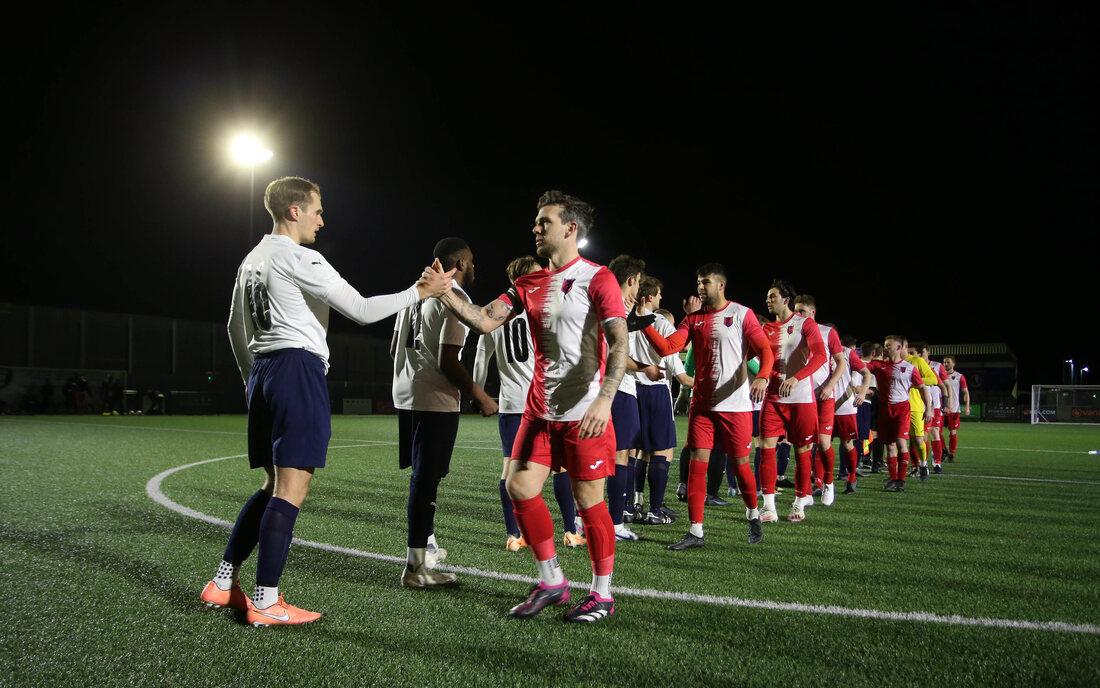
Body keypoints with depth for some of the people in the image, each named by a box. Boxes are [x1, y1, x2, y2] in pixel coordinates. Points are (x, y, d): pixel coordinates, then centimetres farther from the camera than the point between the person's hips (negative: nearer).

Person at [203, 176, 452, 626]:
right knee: (291, 489, -6)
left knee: (274, 485, 17)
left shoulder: (251, 260, 18)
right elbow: (362, 311, -13)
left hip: (263, 371, 9)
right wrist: (419, 291, -5)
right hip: (298, 369, -9)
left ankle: (223, 583, 18)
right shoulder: (300, 259, -10)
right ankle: (265, 603, -5)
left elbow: (236, 327, 24)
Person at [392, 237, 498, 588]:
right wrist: (481, 397, -8)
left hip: (405, 394, 9)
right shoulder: (456, 299, -12)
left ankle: (427, 545, 34)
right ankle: (416, 565, 0)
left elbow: (394, 347, 19)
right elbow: (448, 361, -18)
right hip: (435, 400, -9)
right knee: (426, 479, -4)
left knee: (423, 476, 20)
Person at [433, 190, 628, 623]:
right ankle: (551, 582, 19)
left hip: (586, 413, -6)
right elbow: (486, 320, 4)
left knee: (589, 500, 0)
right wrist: (445, 294, -10)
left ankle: (602, 595, 17)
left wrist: (604, 398, -28)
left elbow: (619, 343, -16)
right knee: (519, 486, 3)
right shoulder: (529, 285, 12)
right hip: (540, 410, 7)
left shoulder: (596, 279, -7)